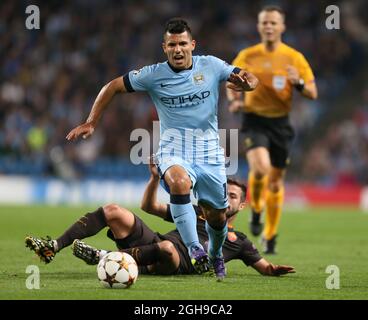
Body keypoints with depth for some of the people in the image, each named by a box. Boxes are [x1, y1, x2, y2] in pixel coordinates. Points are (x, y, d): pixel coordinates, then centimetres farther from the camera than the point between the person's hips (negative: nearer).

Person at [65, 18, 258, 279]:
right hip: (173, 149, -2)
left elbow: (252, 80, 2)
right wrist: (91, 123, 2)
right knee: (179, 181, -38)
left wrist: (246, 83, -23)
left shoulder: (211, 66, -2)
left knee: (217, 217, 9)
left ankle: (215, 255, 43)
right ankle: (194, 248, -33)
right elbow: (112, 87, 6)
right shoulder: (153, 75, -4)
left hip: (209, 152, 2)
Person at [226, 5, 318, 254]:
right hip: (255, 121, -1)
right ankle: (256, 211, 3)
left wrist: (298, 83, -21)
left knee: (276, 182, 7)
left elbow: (313, 93, 0)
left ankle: (270, 236, 25)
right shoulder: (247, 56, 1)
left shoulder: (294, 58, -1)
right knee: (260, 168, -26)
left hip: (281, 123, 1)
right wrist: (234, 99, -5)